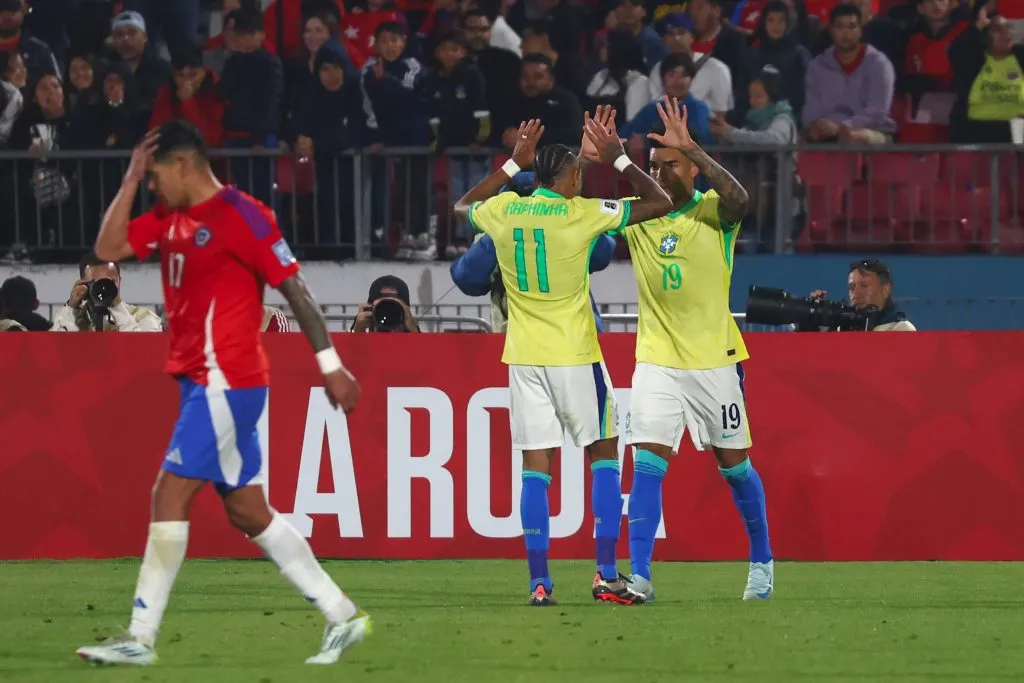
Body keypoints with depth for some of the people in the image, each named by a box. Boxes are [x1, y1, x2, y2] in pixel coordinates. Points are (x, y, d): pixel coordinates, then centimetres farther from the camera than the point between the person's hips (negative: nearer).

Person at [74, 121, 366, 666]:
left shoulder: (241, 217, -13)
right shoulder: (170, 218, 13)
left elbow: (295, 289, -12)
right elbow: (108, 248, 10)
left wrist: (330, 365, -14)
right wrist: (131, 177, 3)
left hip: (225, 381, -9)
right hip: (202, 379, 9)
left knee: (170, 495, -10)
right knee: (247, 512, 9)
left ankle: (140, 637, -8)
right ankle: (341, 615, 14)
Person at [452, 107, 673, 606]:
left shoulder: (502, 210, 2)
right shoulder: (581, 213, -9)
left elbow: (463, 205, 28)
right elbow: (658, 202, -1)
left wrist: (514, 163, 30)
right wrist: (616, 157, 8)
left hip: (523, 357, 3)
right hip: (575, 355, -3)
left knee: (535, 467, 3)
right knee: (603, 457, 7)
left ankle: (539, 581, -3)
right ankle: (606, 575, -1)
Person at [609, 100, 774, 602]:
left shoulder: (711, 211, -8)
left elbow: (738, 199, -30)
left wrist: (690, 148, -36)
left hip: (713, 359, -2)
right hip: (656, 361, 2)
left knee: (734, 465, 10)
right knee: (647, 464, -11)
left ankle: (762, 562, 29)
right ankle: (639, 575, -14)